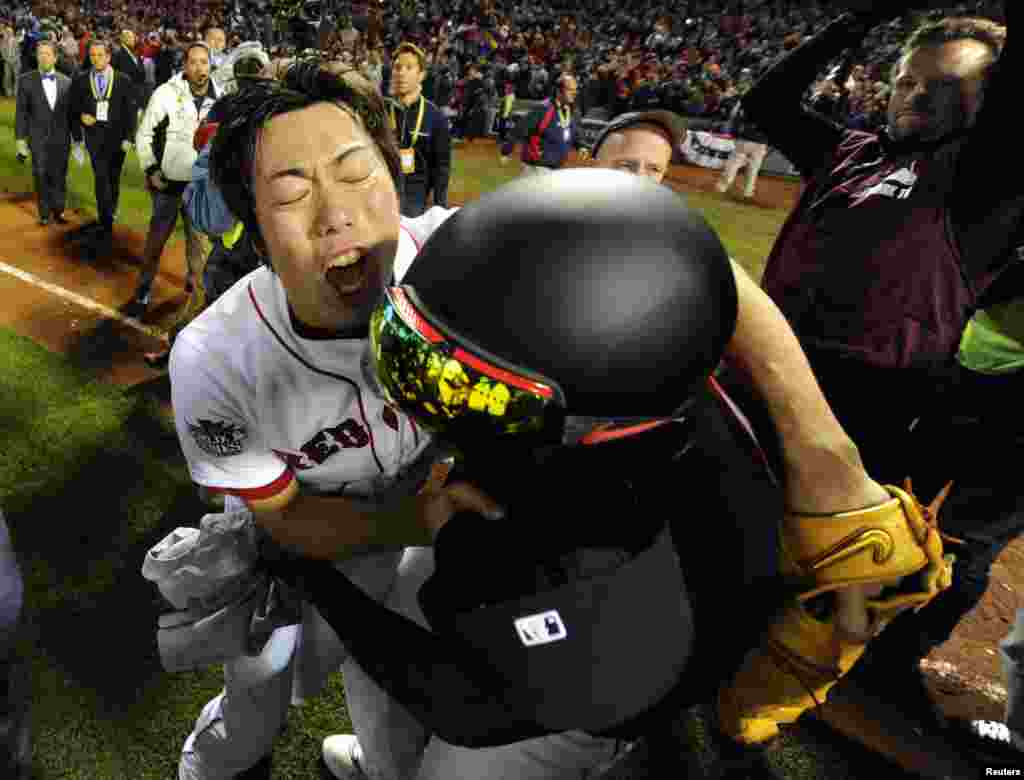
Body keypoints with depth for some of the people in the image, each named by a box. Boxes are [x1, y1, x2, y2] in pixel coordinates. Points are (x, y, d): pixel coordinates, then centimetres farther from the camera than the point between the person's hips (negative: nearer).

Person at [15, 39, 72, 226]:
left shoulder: (66, 81, 4)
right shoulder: (27, 80, -1)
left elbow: (71, 111, 8)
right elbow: (21, 112, 0)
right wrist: (20, 138, -5)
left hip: (61, 138, 1)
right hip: (38, 139, -1)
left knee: (59, 176, 6)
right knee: (41, 177, 6)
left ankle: (58, 210, 22)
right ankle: (45, 213, 19)